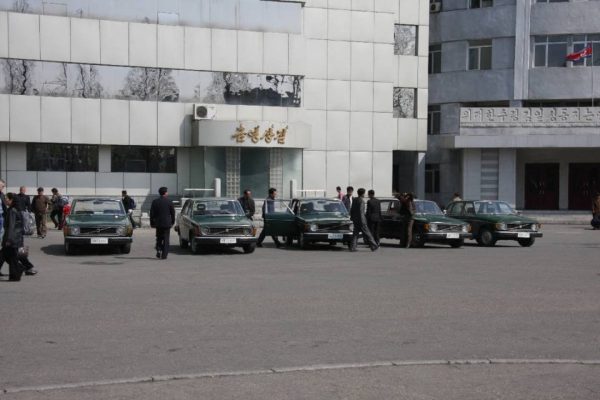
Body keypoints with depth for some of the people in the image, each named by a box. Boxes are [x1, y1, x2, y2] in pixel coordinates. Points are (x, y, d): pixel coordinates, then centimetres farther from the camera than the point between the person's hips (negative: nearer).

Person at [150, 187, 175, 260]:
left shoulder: (155, 202, 0)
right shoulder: (169, 202, -5)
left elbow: (152, 213, 1)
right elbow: (173, 213, 0)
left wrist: (152, 223, 8)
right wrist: (173, 221, 13)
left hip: (158, 223, 2)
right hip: (167, 223, -2)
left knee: (159, 238, 18)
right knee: (166, 239, 3)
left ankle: (159, 250, 0)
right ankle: (164, 255, -1)